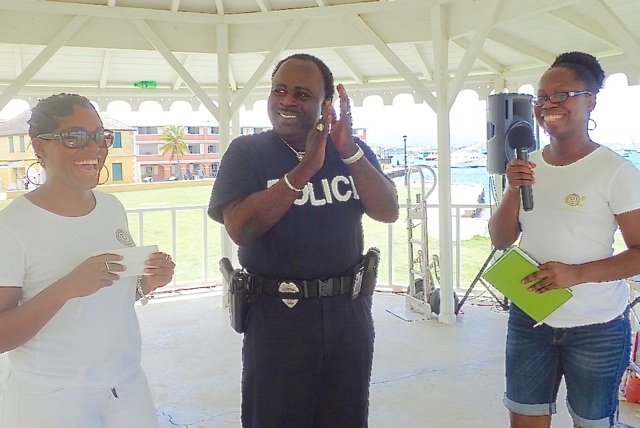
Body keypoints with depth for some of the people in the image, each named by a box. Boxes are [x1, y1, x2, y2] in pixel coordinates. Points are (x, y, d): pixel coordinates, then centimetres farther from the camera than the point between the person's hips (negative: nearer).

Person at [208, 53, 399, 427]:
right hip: (277, 316, -3)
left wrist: (349, 151, -21)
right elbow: (240, 228, -19)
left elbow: (389, 213, -8)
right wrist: (305, 167, -24)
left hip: (349, 312, 3)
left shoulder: (353, 150, 4)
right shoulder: (246, 152, -4)